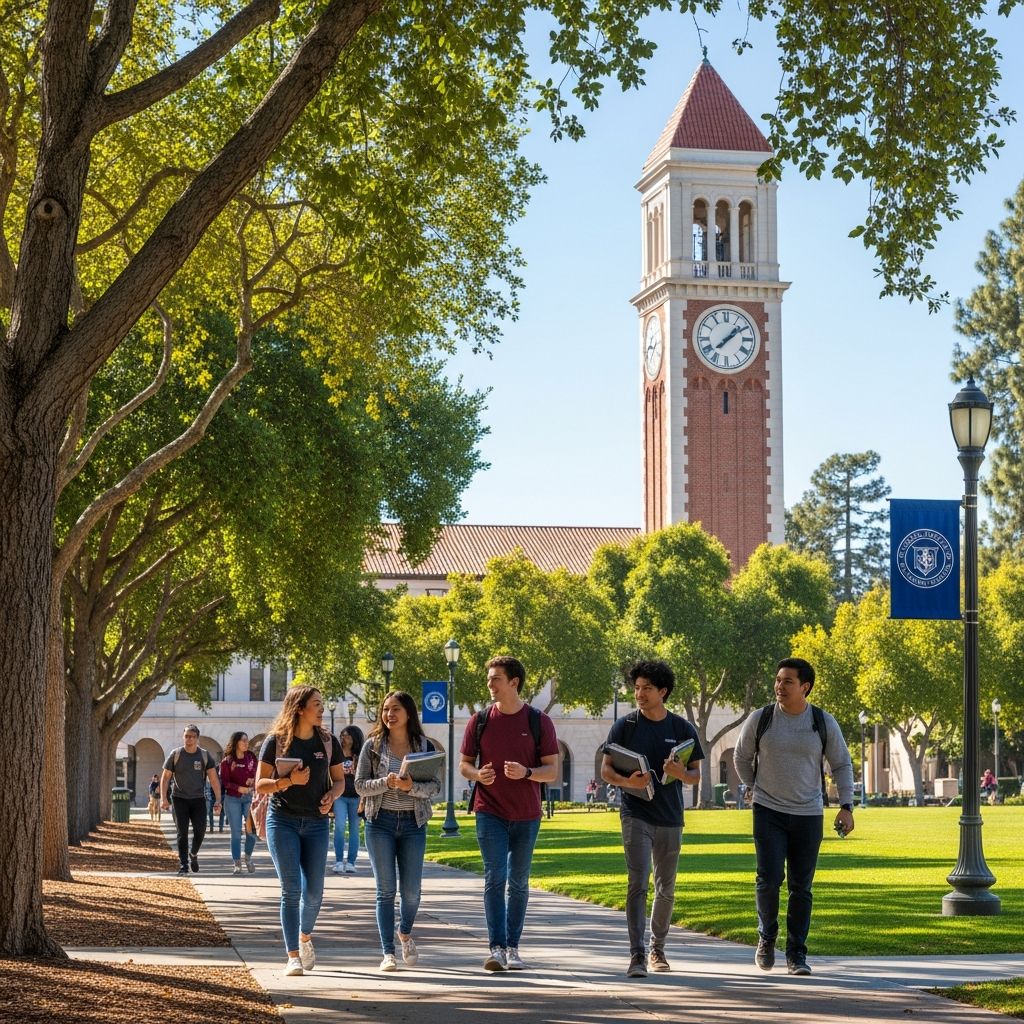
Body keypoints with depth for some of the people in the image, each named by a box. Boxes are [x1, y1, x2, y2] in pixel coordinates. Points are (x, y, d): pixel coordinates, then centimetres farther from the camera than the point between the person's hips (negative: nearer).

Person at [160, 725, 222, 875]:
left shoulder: (205, 755, 1)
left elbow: (213, 778, -1)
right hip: (179, 799, -1)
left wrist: (218, 799, -10)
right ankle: (184, 864, -1)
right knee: (182, 832, -5)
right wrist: (163, 798, -9)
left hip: (198, 799, 1)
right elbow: (165, 777, 2)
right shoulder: (175, 754, -1)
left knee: (200, 830, -4)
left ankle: (193, 854, 25)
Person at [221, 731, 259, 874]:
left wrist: (253, 781, -9)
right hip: (233, 798, -2)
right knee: (236, 832, 0)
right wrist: (239, 788, -19)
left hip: (249, 797, 2)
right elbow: (224, 781, -6)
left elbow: (257, 774, 13)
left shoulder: (251, 757, 6)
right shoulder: (227, 761, -3)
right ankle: (237, 864, 6)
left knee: (252, 830, -5)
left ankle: (248, 857, 18)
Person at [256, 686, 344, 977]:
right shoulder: (276, 741, -4)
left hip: (316, 823, 3)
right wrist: (289, 781, -19)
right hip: (282, 821, -3)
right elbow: (260, 784, -3)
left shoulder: (327, 742, 5)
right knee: (291, 889, -8)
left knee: (314, 891, 2)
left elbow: (339, 779, 13)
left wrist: (332, 795, -9)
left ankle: (305, 936, 32)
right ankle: (293, 956, -5)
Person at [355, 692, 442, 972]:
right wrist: (386, 783, -18)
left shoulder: (425, 747, 3)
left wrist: (411, 787, -21)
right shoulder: (373, 746, 2)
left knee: (411, 891, 3)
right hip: (381, 822, -1)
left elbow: (436, 788, -2)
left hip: (413, 823, 1)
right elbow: (360, 786, -1)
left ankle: (405, 933, 33)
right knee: (386, 890, -2)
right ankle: (388, 953, 3)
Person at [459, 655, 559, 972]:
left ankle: (513, 948, 17)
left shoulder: (539, 721, -1)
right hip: (490, 812, 0)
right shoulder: (479, 721, 3)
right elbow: (464, 765, 9)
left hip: (526, 815, 0)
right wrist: (477, 774, -15)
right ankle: (496, 947, -11)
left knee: (518, 882, 9)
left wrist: (526, 772, -21)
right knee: (495, 878, -9)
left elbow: (552, 770, -1)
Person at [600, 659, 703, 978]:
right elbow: (606, 769, 0)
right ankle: (637, 955, -19)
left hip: (670, 818, 3)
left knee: (666, 889, 12)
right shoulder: (624, 727, 0)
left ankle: (657, 948, 30)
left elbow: (696, 776, 7)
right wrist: (627, 782, -21)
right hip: (636, 815, -3)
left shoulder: (683, 729, 4)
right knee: (638, 883, -15)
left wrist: (680, 772, -16)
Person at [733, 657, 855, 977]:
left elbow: (842, 765, 6)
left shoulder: (824, 722, -2)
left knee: (801, 887, 2)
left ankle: (796, 954, 11)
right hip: (768, 812, -1)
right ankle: (767, 937, 13)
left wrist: (846, 806, -3)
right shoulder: (760, 719, -4)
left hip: (808, 815, 1)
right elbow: (742, 756, 14)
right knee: (769, 879, -12)